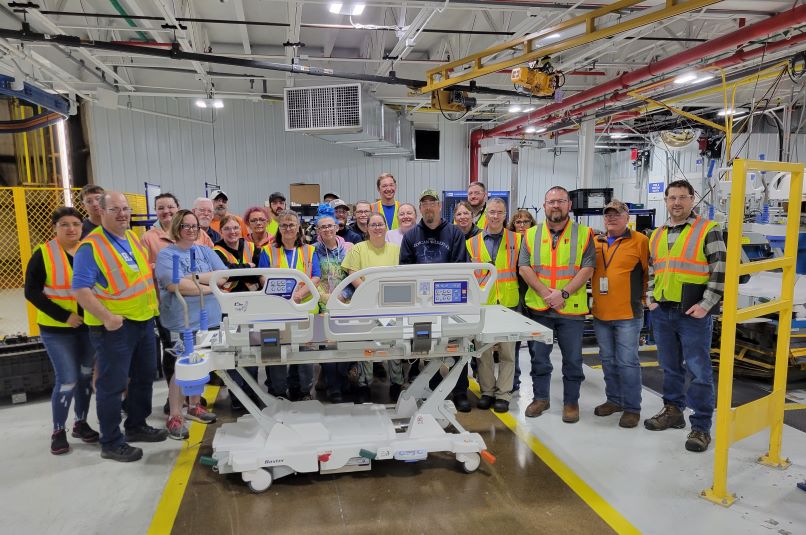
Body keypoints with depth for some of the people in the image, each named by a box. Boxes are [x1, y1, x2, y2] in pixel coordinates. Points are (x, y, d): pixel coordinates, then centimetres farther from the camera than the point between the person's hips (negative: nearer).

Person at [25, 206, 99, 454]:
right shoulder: (43, 253, -7)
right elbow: (32, 292, -10)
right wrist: (63, 316, -17)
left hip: (88, 325, 4)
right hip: (57, 328, -4)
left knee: (86, 375, 11)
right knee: (67, 380, -5)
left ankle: (81, 423, 28)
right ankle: (58, 431, 15)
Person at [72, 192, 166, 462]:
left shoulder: (134, 238, 10)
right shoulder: (91, 246, -14)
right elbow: (80, 289, -20)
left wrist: (154, 300, 12)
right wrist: (106, 316, -26)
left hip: (144, 320, 8)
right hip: (114, 325, -8)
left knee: (144, 376, 18)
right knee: (113, 384, 1)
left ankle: (136, 425, 35)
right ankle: (111, 443, 14)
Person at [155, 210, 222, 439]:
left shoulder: (206, 252, 10)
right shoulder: (166, 254, -5)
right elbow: (176, 285, -19)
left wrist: (196, 277, -15)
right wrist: (211, 287, -14)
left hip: (209, 318, 5)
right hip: (182, 321, -5)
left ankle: (195, 406, 31)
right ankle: (174, 417, 10)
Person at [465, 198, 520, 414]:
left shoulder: (517, 240, 6)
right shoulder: (473, 242, 8)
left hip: (508, 303, -1)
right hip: (482, 304, 1)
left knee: (507, 350, 4)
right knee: (483, 350, 7)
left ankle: (503, 394, 15)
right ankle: (487, 391, 21)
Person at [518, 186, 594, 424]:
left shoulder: (583, 234, 2)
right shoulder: (531, 234, 6)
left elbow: (587, 269, -6)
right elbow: (524, 267, -1)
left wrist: (564, 293, -17)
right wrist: (545, 293, -14)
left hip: (572, 308, -1)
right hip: (537, 307, 2)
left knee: (572, 359, 7)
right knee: (538, 356, 12)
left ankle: (571, 401, 23)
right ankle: (540, 397, 28)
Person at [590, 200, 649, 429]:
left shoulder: (640, 241, -6)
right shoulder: (595, 242, 10)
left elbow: (651, 271, -4)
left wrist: (644, 296, -1)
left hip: (628, 314, -5)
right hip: (601, 313, 6)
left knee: (627, 362, -1)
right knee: (608, 360, 15)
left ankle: (632, 408, 11)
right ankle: (614, 399, 30)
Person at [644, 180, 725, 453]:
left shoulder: (708, 230, -4)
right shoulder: (657, 235, 13)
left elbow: (721, 270, -9)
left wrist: (705, 304, -14)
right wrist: (650, 298, 9)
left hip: (693, 314, -5)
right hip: (661, 313, 6)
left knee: (698, 371, -1)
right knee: (670, 367, 16)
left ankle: (701, 427, 8)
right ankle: (673, 412, 30)